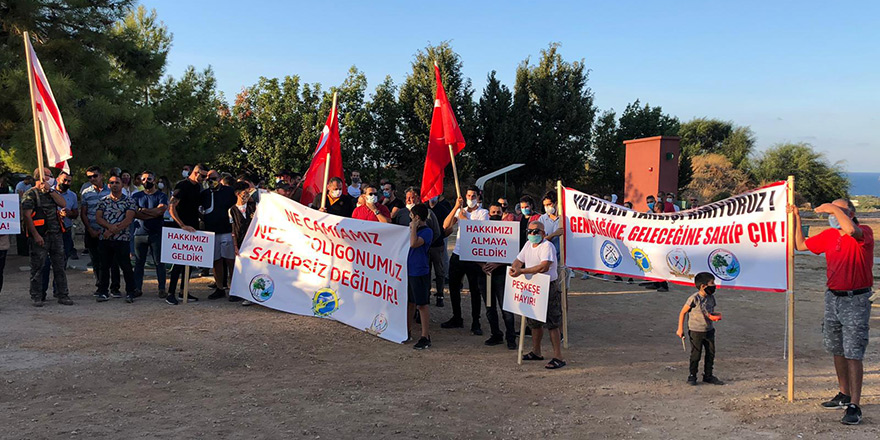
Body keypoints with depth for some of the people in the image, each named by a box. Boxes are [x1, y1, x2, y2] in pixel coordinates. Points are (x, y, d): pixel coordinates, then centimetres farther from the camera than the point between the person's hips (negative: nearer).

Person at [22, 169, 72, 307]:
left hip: (56, 234, 6)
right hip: (40, 237, -6)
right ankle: (36, 297, 9)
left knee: (59, 266, 7)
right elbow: (27, 216, -10)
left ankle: (62, 295, 12)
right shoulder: (30, 194, -3)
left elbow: (63, 204, 0)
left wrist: (50, 189, -6)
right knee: (38, 267, 0)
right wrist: (36, 235, -18)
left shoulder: (52, 192, 17)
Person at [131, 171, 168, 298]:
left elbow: (160, 211, -13)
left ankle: (162, 289, 2)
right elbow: (134, 213, -3)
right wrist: (152, 214, -13)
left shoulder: (161, 196, 5)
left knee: (159, 262, -1)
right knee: (139, 262, 5)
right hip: (140, 233, 3)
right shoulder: (136, 196, 12)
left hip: (157, 234, -3)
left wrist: (142, 210, -7)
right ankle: (137, 288, 10)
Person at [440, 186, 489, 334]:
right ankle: (456, 319, 26)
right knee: (453, 288, 12)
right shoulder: (460, 211, 10)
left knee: (475, 291, 1)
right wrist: (456, 207, -9)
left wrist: (465, 219, -10)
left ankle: (475, 323, 9)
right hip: (457, 255, 5)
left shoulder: (483, 213, -1)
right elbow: (446, 225, -3)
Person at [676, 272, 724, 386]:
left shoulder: (711, 298, 3)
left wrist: (715, 316, -8)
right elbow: (683, 312, -11)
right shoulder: (694, 298, -18)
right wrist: (680, 329, -11)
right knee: (696, 355, 1)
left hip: (709, 330, 6)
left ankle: (708, 375, 24)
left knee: (711, 353, 11)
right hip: (696, 331, -6)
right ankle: (692, 376, 15)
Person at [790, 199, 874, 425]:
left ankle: (854, 406, -7)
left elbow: (851, 230, -37)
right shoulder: (828, 235, 7)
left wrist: (835, 208, -24)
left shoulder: (864, 233, -12)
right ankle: (844, 394, 30)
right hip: (832, 298, 7)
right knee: (836, 350, 16)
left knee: (853, 353, -9)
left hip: (856, 300, -7)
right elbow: (801, 245, 19)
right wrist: (797, 218, 13)